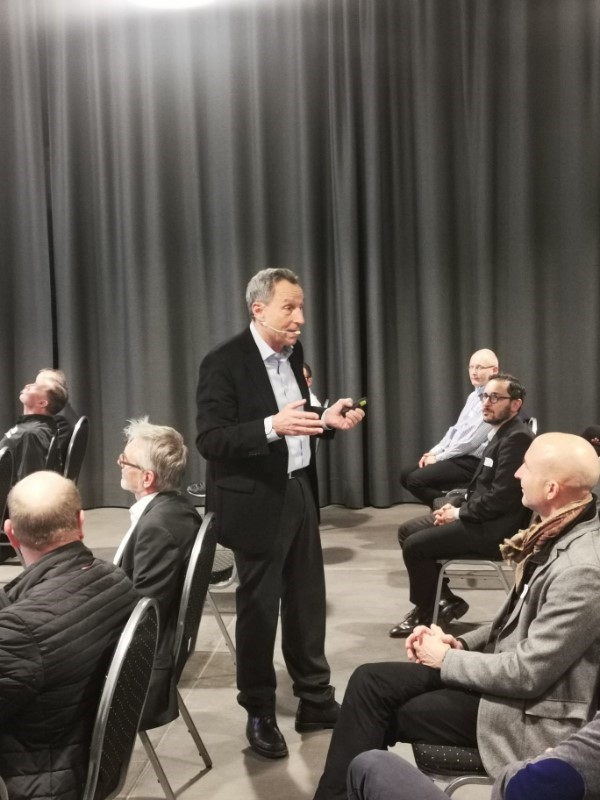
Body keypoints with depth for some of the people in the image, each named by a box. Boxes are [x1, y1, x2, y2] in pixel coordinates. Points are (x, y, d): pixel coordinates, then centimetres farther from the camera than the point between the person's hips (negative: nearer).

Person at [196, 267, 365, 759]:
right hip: (258, 503, -7)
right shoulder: (224, 363, -16)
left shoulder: (292, 353, 6)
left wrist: (326, 421, -4)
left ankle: (316, 701, 34)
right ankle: (260, 715, 27)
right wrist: (272, 425, -34)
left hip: (300, 493, 7)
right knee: (258, 609, 8)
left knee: (308, 602, 17)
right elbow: (210, 441, -22)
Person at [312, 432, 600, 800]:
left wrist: (447, 659, -11)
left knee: (376, 703, -3)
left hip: (531, 711, -8)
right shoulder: (560, 530, -1)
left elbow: (528, 674, -25)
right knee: (370, 681, -2)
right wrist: (461, 643, 0)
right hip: (509, 665, 8)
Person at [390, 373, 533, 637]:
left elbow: (500, 498, -25)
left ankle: (426, 609, 8)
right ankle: (446, 599, 13)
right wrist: (457, 505, 2)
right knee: (407, 530, 8)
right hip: (481, 516, 10)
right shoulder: (499, 432, 12)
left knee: (415, 545, -15)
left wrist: (459, 513, -14)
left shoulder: (516, 438, -19)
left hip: (494, 528, -10)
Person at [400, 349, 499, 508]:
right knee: (406, 475, 3)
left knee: (416, 480, -20)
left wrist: (438, 457, -12)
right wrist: (434, 452, 4)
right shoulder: (473, 396, 15)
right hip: (455, 455, 10)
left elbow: (472, 440, -20)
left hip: (471, 462, -10)